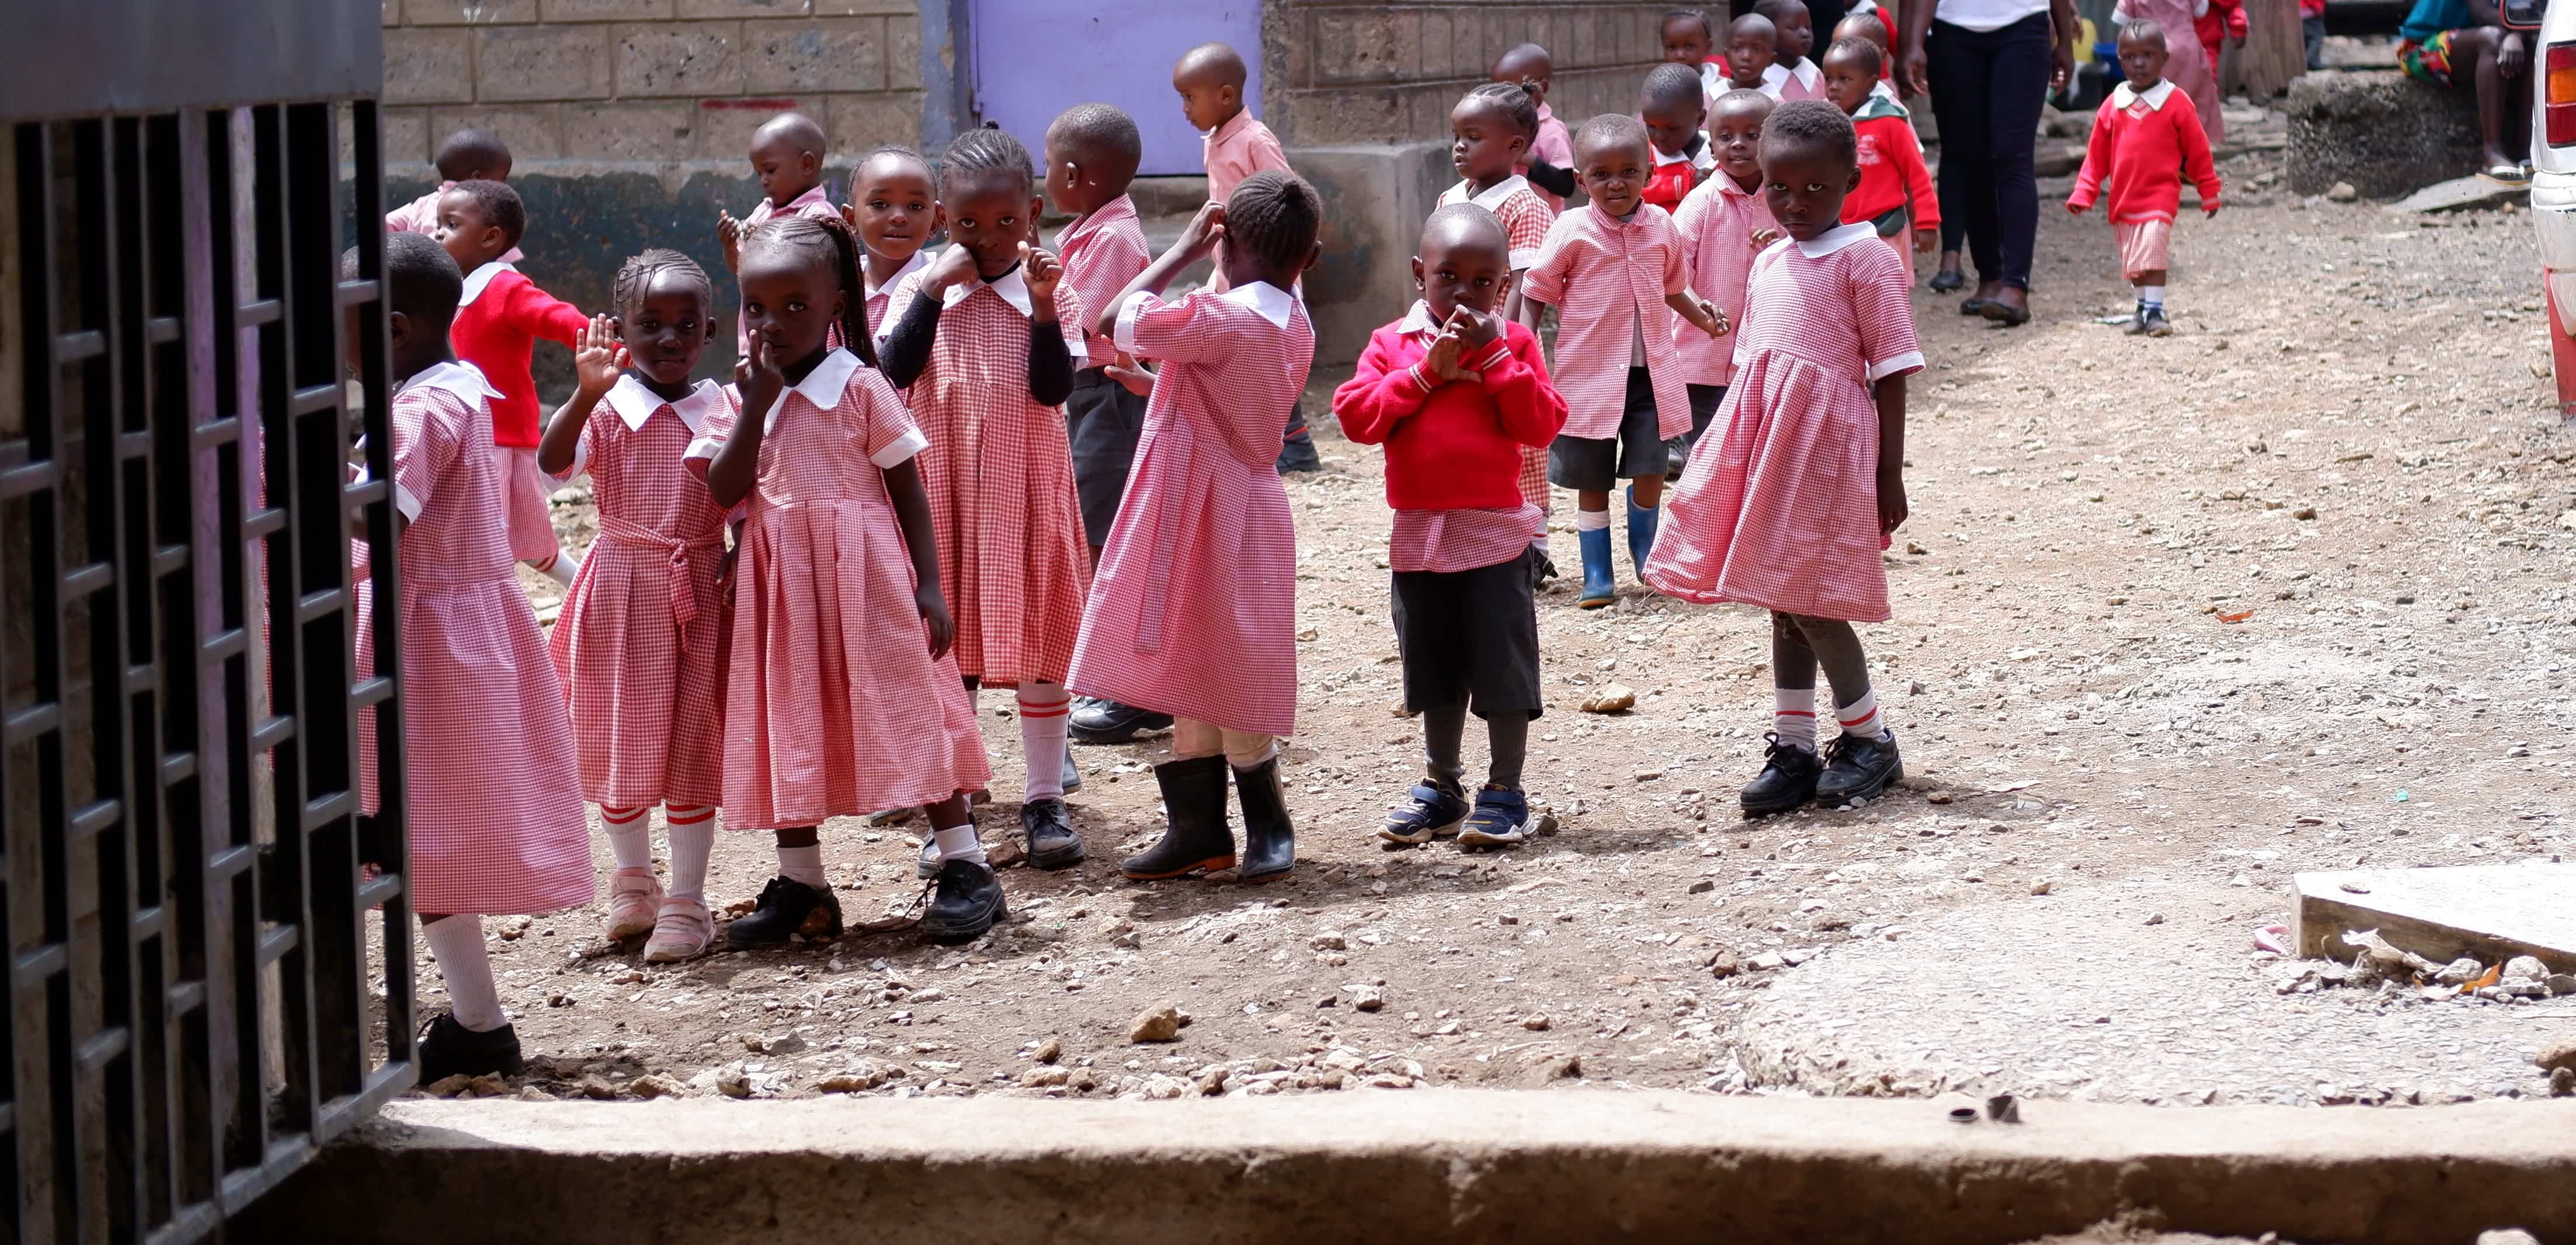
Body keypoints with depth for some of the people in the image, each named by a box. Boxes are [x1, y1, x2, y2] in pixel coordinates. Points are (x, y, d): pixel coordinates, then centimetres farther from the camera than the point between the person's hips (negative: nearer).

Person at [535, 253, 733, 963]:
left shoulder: (723, 413, -1)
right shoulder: (607, 409, -7)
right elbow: (552, 465, -23)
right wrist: (587, 393, -35)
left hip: (698, 592, 0)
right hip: (619, 586, 0)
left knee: (691, 744, 3)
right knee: (616, 739, 11)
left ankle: (686, 901, 13)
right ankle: (632, 879, 32)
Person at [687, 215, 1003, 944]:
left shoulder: (860, 386, -5)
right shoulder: (739, 398, 6)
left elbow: (908, 490, -3)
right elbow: (725, 491, -7)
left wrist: (928, 584, -9)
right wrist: (757, 405, -13)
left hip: (864, 575, -4)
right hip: (779, 583, 4)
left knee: (903, 712, -4)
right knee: (789, 726, 9)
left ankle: (965, 868, 2)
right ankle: (800, 884, 20)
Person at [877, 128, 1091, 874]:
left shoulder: (1052, 292, -3)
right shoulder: (920, 291, 0)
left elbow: (1052, 388, -14)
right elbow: (896, 371, -15)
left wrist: (1042, 307, -24)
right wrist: (932, 290, -20)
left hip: (1026, 488, -1)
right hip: (943, 489, 1)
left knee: (1038, 643, 5)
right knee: (947, 646, 7)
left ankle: (1045, 800, 14)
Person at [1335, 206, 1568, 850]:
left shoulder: (1514, 344, 0)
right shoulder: (1392, 344, 4)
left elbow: (1543, 425, -11)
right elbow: (1357, 416, -8)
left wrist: (1493, 356, -16)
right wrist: (1424, 370, -14)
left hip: (1496, 532, -3)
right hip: (1419, 532, 3)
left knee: (1503, 664, 0)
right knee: (1433, 671, 14)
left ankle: (1505, 791, 10)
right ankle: (1441, 788, 26)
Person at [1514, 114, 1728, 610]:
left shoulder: (1661, 227, 2)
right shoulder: (1572, 231, -9)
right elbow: (1536, 293, -2)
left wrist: (1701, 315, 2)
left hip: (1651, 372, 2)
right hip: (1590, 375, -2)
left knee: (1650, 471, -1)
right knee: (1592, 480, 5)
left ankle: (1645, 548, 27)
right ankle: (1597, 574, 16)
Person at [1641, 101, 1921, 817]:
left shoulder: (1864, 260, -8)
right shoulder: (1769, 264, 13)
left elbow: (1890, 373, -8)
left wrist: (1890, 474, -11)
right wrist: (1737, 457, 18)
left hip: (1828, 447, -7)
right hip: (1766, 444, 7)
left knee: (1811, 603, -5)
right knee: (1783, 603, 9)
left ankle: (1871, 739, 11)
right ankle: (1793, 750, 16)